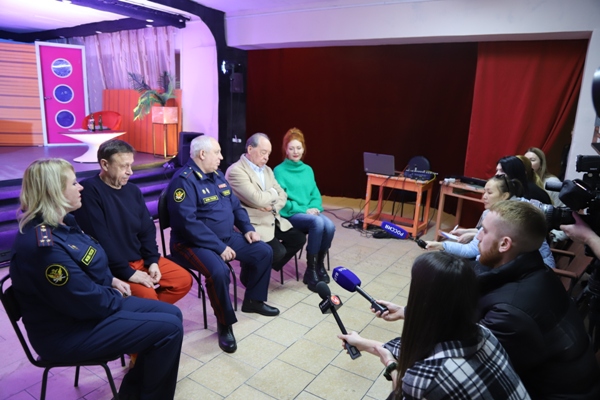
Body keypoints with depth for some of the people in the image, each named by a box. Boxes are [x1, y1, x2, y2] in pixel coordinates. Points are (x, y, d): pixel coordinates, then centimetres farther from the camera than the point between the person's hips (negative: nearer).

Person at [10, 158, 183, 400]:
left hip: (88, 305, 10)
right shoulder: (44, 245, -29)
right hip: (68, 332, -10)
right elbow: (84, 301, -26)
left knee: (172, 314, 5)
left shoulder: (60, 224, 4)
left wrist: (111, 280, 4)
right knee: (169, 328, -16)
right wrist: (116, 297, -8)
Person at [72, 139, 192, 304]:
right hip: (111, 268, -7)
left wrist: (152, 261, -2)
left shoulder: (133, 190, 7)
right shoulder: (89, 190, -16)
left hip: (140, 259, 8)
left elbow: (147, 229, 12)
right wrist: (127, 272, -22)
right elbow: (99, 239, -22)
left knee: (184, 280, 0)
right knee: (147, 294, -29)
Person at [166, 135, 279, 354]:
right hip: (194, 244, -9)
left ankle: (253, 300, 22)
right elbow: (187, 222, -27)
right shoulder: (183, 180, -19)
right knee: (219, 271, -34)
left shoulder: (217, 175, 10)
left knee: (264, 252, 4)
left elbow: (235, 205, 18)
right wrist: (219, 247, -26)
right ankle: (225, 324, -10)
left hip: (227, 237, 9)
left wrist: (248, 229, 1)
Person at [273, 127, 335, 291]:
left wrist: (314, 208, -7)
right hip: (290, 214, -5)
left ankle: (320, 265, -5)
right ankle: (310, 271, -21)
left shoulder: (308, 170, 16)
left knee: (329, 225, -27)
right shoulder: (279, 171, -2)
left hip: (310, 212, 5)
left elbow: (315, 194, 15)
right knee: (318, 222, -34)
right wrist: (303, 210, -14)